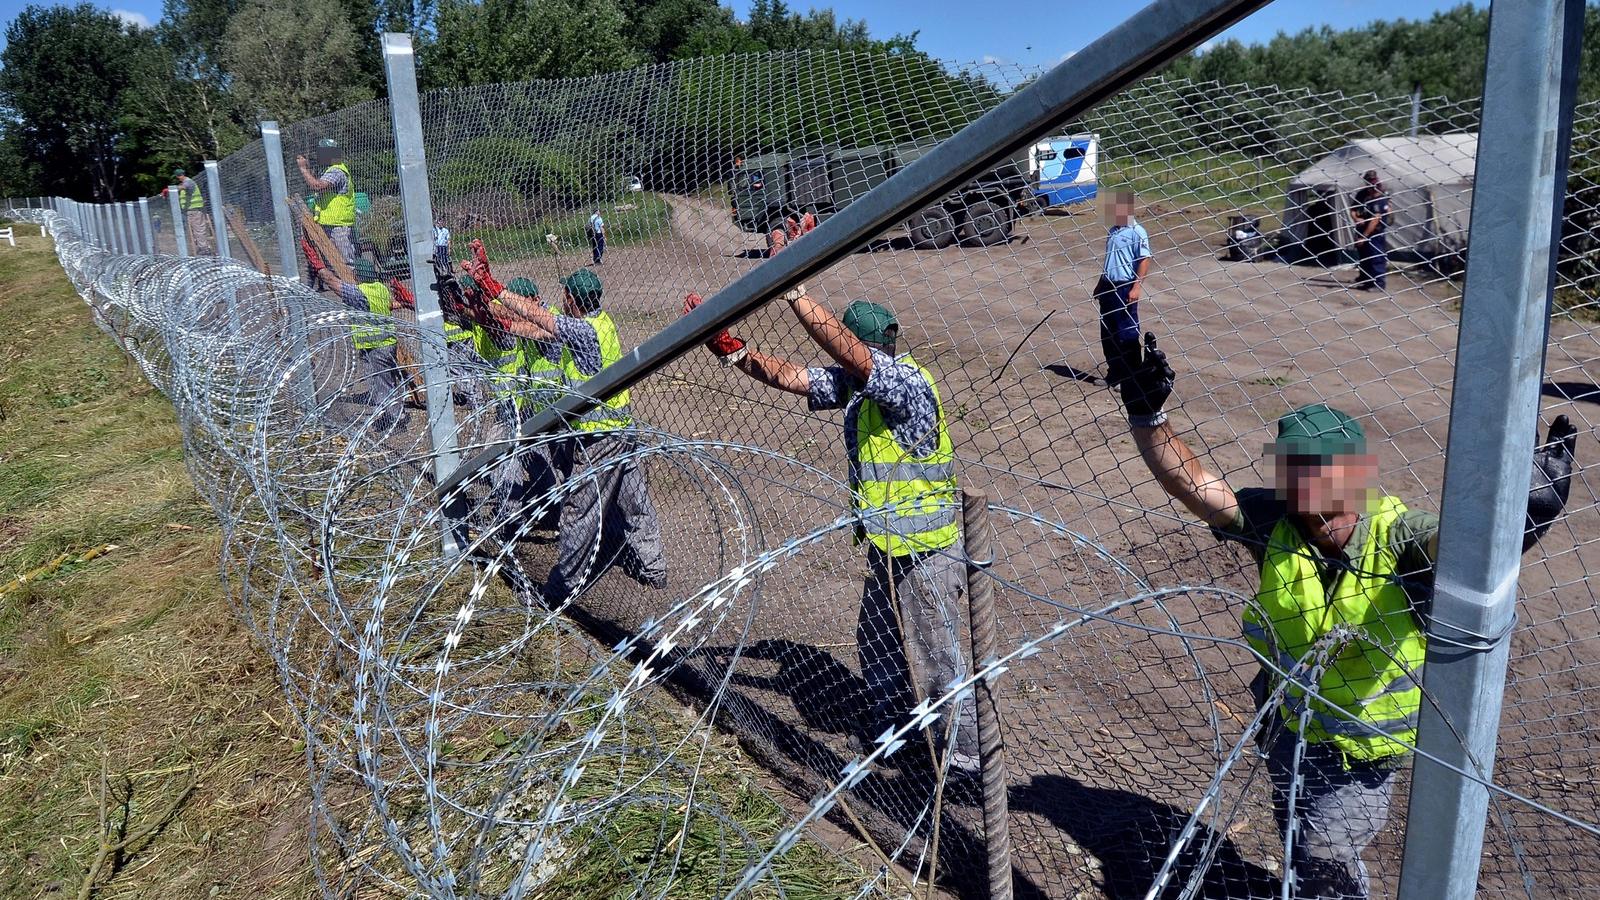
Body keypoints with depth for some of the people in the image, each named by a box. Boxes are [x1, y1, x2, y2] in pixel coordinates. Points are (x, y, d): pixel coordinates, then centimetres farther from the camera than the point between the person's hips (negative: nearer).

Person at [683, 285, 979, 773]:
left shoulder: (907, 380, -24)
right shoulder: (854, 381, 2)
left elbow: (845, 349, -39)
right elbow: (789, 376, 2)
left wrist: (793, 290, -40)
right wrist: (730, 348, -9)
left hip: (925, 553, -9)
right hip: (885, 548, 9)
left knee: (934, 655, 4)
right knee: (876, 641, 25)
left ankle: (968, 751, 23)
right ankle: (888, 716, 47)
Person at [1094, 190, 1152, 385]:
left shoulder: (1137, 232, -10)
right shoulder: (1113, 231, 15)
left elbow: (1145, 260, -15)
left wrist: (1136, 287, -21)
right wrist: (1100, 285, 21)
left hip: (1125, 289, -9)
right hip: (1108, 287, 9)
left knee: (1127, 335, -4)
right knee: (1107, 334, 12)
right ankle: (1114, 374, 23)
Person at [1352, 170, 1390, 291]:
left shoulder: (1381, 198, -18)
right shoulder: (1362, 194, 1)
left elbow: (1375, 219, -23)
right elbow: (1353, 210, 9)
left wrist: (1364, 237, -24)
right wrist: (1356, 218, -15)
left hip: (1376, 233, -7)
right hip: (1362, 231, 7)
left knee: (1377, 259, -6)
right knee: (1362, 257, 20)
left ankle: (1379, 284, 0)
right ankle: (1365, 279, 37)